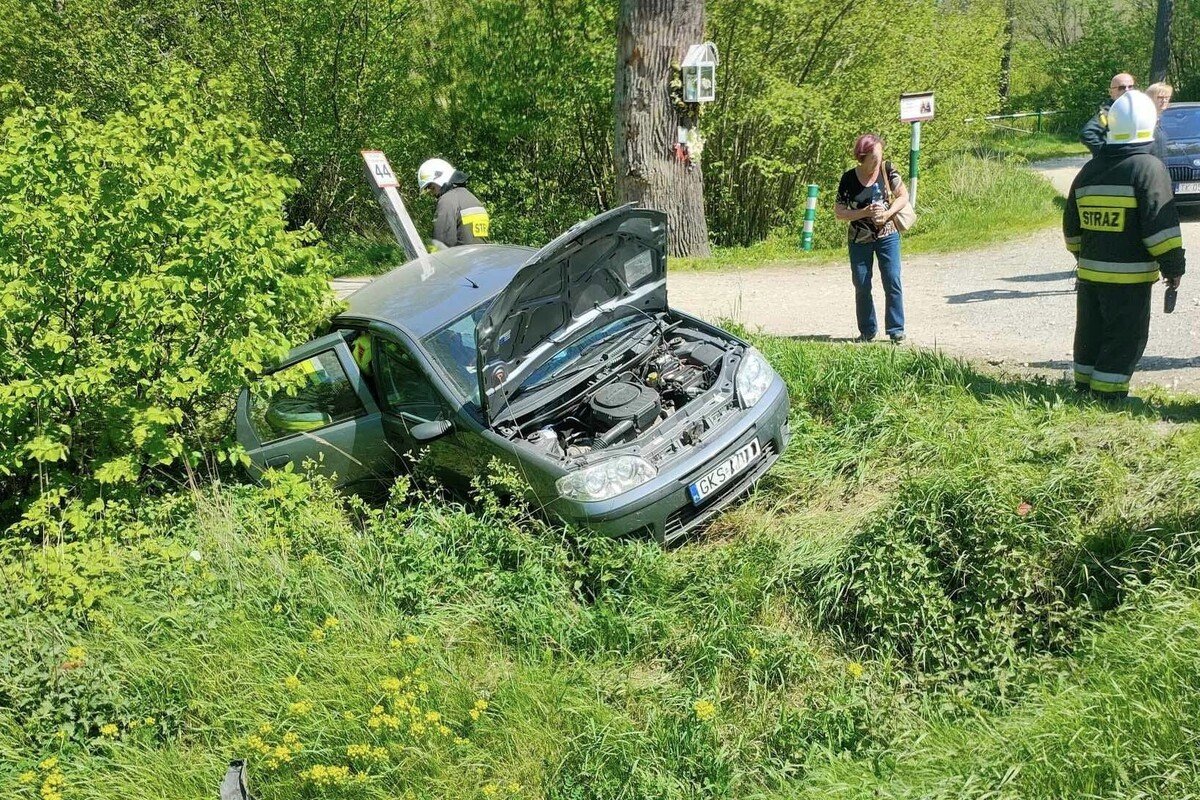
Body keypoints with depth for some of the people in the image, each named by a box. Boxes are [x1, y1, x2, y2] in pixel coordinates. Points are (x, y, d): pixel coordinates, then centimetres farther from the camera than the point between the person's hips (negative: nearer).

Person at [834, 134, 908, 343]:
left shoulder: (887, 169, -7)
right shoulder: (849, 178, -10)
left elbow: (903, 196, 0)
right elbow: (838, 212, -8)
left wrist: (887, 213, -16)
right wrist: (865, 212, -20)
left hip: (887, 236, 0)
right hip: (860, 240, 0)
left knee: (892, 282, -5)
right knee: (862, 286, 6)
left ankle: (896, 329, 5)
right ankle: (867, 331, 19)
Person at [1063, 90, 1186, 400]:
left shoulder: (1089, 170, 8)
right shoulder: (1149, 168, -11)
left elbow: (1071, 226, 15)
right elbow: (1161, 226, -15)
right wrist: (1173, 267, -7)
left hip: (1089, 272, 6)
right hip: (1129, 276, -6)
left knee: (1090, 335, 16)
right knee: (1126, 339, 1)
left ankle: (1085, 387, 24)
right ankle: (1107, 395, 0)